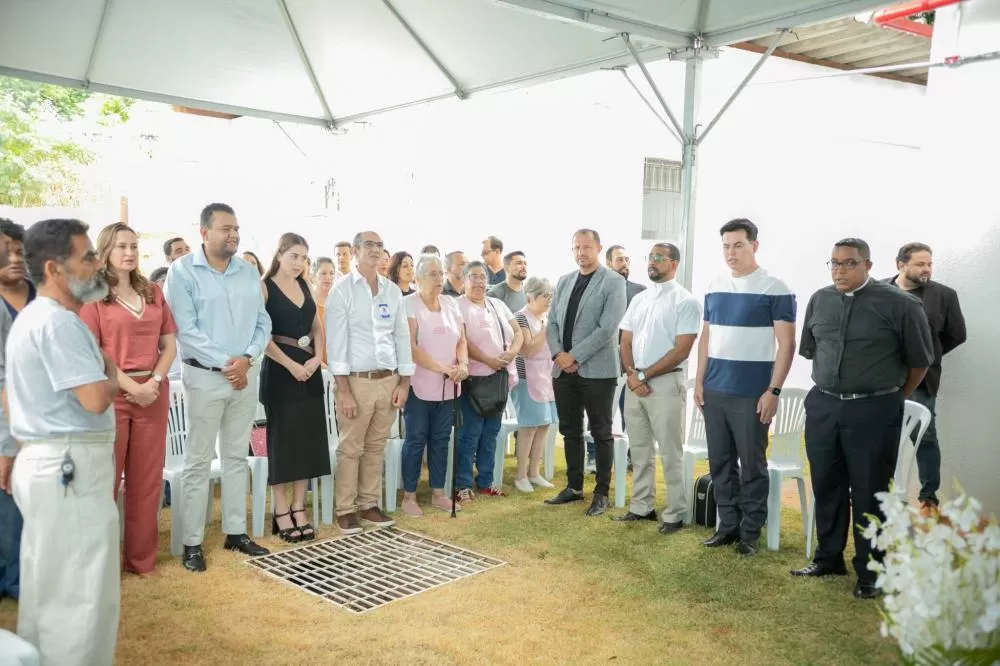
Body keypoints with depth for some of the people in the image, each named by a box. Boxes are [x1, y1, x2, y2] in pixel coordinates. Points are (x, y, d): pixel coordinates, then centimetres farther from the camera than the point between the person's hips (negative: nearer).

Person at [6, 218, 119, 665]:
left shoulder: (31, 317, 16)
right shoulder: (58, 321, -18)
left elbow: (10, 400, 21)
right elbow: (96, 399, -24)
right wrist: (112, 374, -3)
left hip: (42, 461, 11)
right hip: (71, 466, -11)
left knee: (48, 586, 19)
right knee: (82, 593, -1)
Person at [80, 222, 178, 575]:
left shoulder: (153, 292, 11)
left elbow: (170, 344, 8)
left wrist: (155, 381, -8)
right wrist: (131, 386, -15)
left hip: (154, 391, 4)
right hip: (112, 392, -4)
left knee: (147, 479, 9)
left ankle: (142, 557, 19)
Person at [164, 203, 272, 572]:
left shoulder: (249, 272, 8)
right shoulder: (183, 270, -7)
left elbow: (263, 322, 8)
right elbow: (185, 328, -14)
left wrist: (247, 357, -9)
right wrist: (225, 363, -16)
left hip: (246, 375, 5)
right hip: (205, 377, -5)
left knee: (237, 457, 13)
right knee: (199, 461, 1)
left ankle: (236, 531, 23)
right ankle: (193, 542, 10)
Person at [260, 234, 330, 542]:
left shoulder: (304, 286, 12)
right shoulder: (265, 288, -6)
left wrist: (317, 358, -3)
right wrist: (291, 365, -17)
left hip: (309, 372, 6)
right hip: (280, 372, -6)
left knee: (307, 440, 7)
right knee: (282, 441, 1)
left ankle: (299, 510, 16)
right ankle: (281, 512, 10)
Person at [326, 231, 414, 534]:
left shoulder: (393, 291, 9)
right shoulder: (342, 290, -5)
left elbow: (402, 336, 11)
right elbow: (336, 341, -9)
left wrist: (404, 382, 6)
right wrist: (343, 390, -14)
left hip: (389, 380, 4)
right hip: (357, 381, -4)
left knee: (376, 447, 12)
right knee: (351, 449, 2)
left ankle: (369, 505, 22)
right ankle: (345, 509, 13)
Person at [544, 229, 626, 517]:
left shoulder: (613, 281, -5)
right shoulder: (563, 281, 13)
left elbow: (607, 328, -14)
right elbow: (552, 323, 11)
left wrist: (575, 356, -15)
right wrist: (558, 354, -7)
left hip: (597, 370, -5)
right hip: (563, 369, 6)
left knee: (601, 433, 4)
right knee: (570, 431, 13)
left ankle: (601, 493, 13)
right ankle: (574, 486, 25)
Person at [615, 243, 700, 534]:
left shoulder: (686, 301, -8)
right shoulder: (639, 299, 13)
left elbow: (681, 350, -14)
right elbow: (626, 341, 13)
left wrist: (644, 376, -12)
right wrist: (631, 375, -5)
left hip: (666, 383, -6)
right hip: (634, 383, 6)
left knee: (670, 453, -1)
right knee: (640, 450, 12)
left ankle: (675, 514, 9)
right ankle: (642, 507, 22)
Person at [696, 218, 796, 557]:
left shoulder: (775, 290, -6)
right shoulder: (714, 288, 10)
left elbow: (787, 344, -7)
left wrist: (773, 391, -12)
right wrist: (699, 381, 10)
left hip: (751, 394, -5)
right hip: (714, 392, 5)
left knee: (752, 465, 4)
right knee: (720, 462, 11)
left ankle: (750, 531, 16)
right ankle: (728, 525, 23)